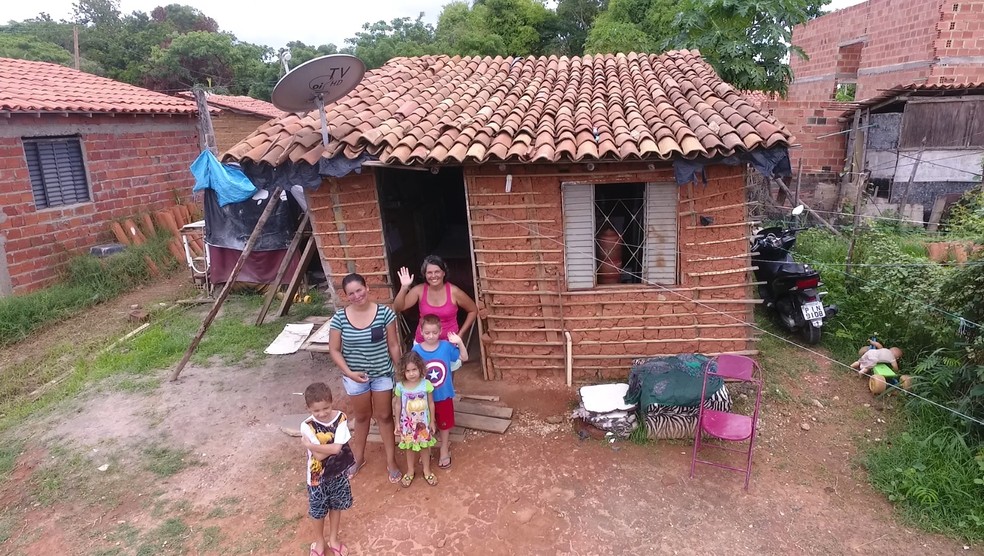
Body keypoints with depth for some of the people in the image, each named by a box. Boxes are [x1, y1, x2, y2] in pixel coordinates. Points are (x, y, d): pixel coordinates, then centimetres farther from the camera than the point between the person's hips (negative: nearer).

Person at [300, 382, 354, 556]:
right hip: (318, 476, -2)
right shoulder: (307, 426, -23)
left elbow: (337, 448, -28)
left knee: (336, 506, 21)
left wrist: (309, 444, -25)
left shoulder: (341, 418, -18)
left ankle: (333, 539, 44)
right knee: (317, 510, 17)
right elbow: (319, 455, -26)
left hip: (338, 472, 2)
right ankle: (319, 541, 43)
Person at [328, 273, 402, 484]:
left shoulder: (385, 313, -15)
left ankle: (391, 461, 27)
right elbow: (334, 350, -6)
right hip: (355, 376, 1)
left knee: (384, 416, 12)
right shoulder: (339, 317, -12)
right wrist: (349, 372, -17)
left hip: (382, 374, -1)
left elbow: (393, 345, -7)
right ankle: (358, 457, 41)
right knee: (361, 416, 19)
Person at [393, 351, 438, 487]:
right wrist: (397, 422, 1)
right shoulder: (400, 386, -15)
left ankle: (427, 471, 36)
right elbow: (398, 405, -2)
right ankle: (410, 471, 38)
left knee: (425, 446, 16)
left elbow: (431, 403, -5)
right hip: (407, 423, 0)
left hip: (423, 422, 0)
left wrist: (432, 421, 0)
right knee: (409, 448, 17)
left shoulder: (426, 384, -16)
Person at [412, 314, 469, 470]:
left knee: (444, 424, 17)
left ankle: (444, 450, 38)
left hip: (444, 395, 0)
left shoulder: (446, 346, -14)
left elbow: (464, 358, -6)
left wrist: (460, 342, -21)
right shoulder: (416, 350, -14)